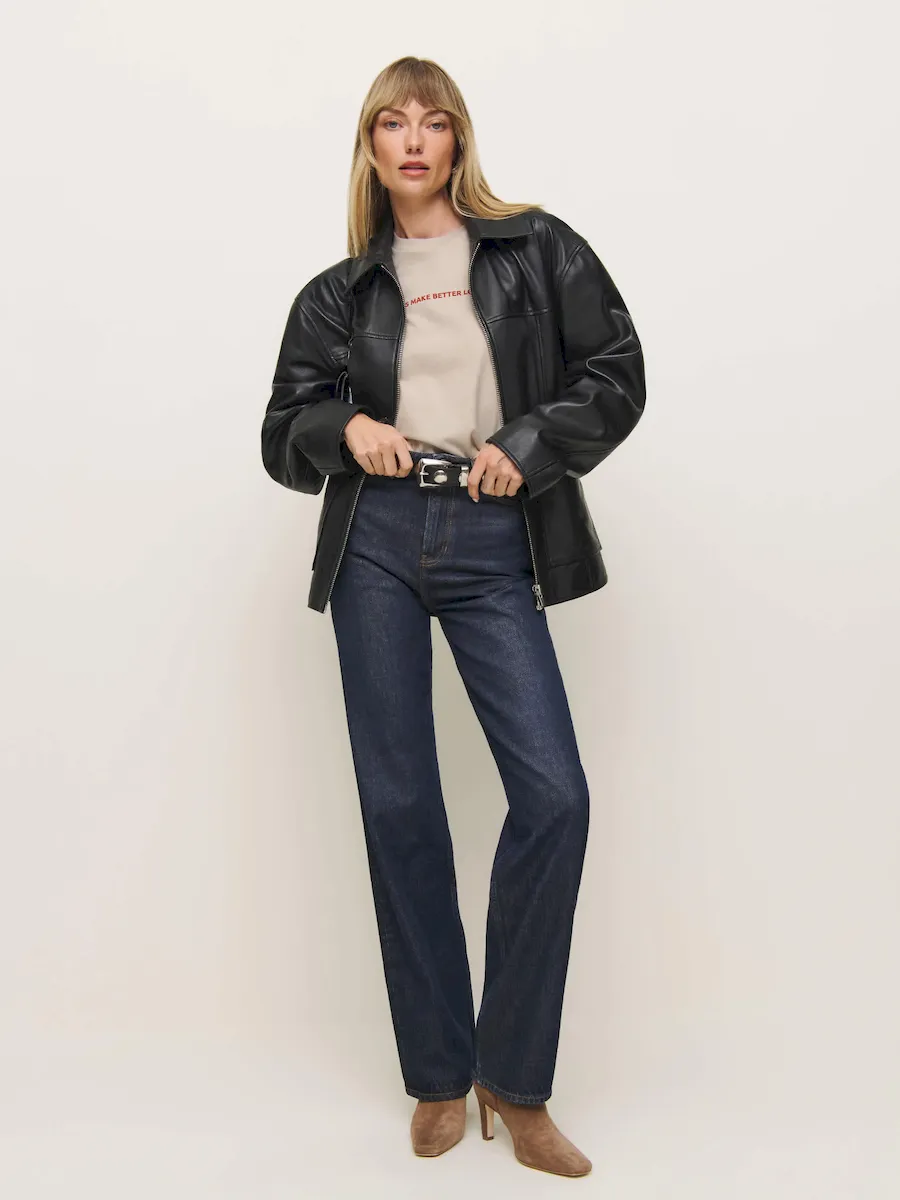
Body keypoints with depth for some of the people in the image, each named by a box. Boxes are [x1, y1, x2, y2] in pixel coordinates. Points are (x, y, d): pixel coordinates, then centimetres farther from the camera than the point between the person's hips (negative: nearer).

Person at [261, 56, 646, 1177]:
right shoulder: (339, 293, 13)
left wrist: (529, 444, -8)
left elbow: (616, 376, 7)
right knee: (398, 802, 1)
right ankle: (439, 1076, 17)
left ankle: (515, 1082, 6)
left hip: (491, 546, -1)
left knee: (553, 794, -11)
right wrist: (345, 428, -6)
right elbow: (284, 433, 15)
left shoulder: (537, 251, 9)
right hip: (377, 545, 1)